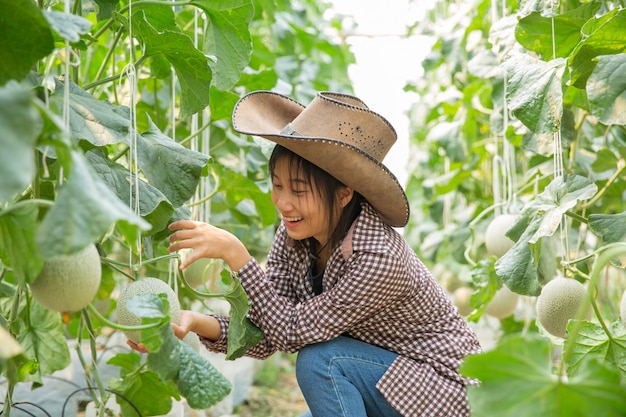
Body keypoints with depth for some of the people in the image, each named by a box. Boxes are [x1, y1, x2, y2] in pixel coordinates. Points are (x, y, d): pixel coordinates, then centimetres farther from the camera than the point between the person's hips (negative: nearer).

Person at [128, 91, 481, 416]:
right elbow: (264, 335, -12)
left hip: (440, 387, -7)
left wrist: (234, 252, -34)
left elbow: (292, 330, -28)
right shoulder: (294, 237, -10)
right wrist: (195, 323, -29)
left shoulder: (379, 258, -31)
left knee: (319, 360, -26)